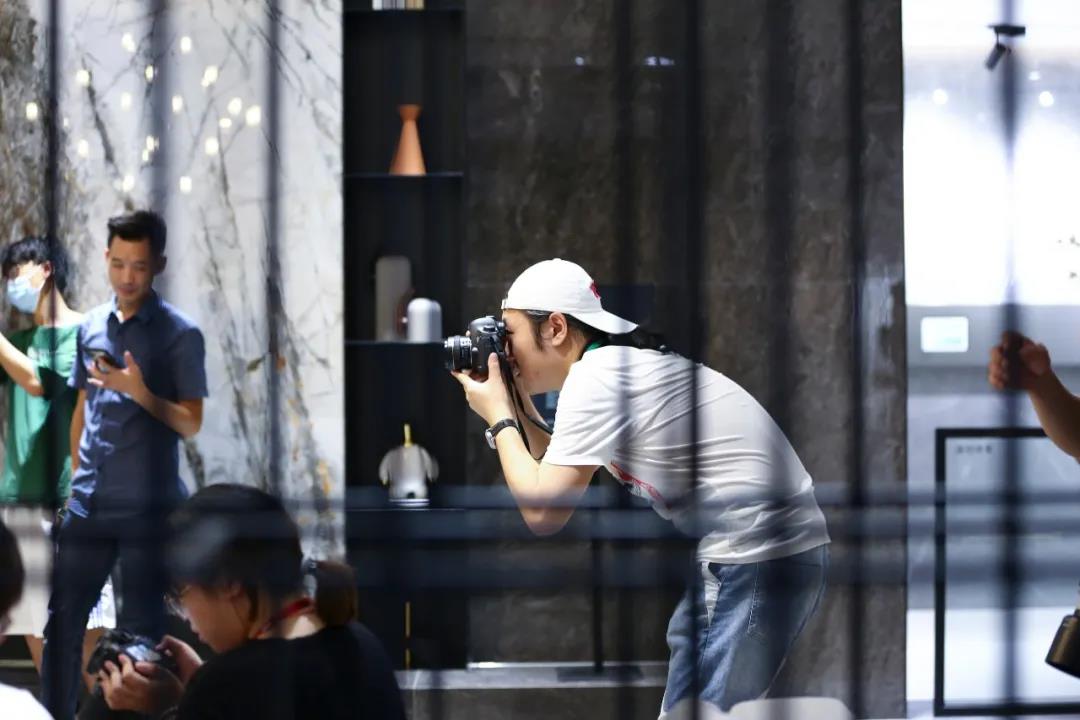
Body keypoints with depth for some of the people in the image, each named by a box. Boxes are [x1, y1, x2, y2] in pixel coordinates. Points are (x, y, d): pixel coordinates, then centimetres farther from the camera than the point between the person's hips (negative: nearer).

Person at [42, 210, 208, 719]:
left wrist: (141, 393, -21)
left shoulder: (180, 334, -5)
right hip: (89, 503, 4)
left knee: (140, 631, 3)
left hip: (147, 506, -4)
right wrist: (77, 476, 14)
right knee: (62, 619, 4)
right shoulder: (91, 327, 9)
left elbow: (190, 423, -6)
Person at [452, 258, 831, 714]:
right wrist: (522, 410, 17)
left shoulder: (593, 379, -11)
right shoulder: (623, 365, 17)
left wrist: (499, 420, 0)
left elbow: (542, 512, -13)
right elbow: (565, 481, 26)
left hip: (754, 557, -10)